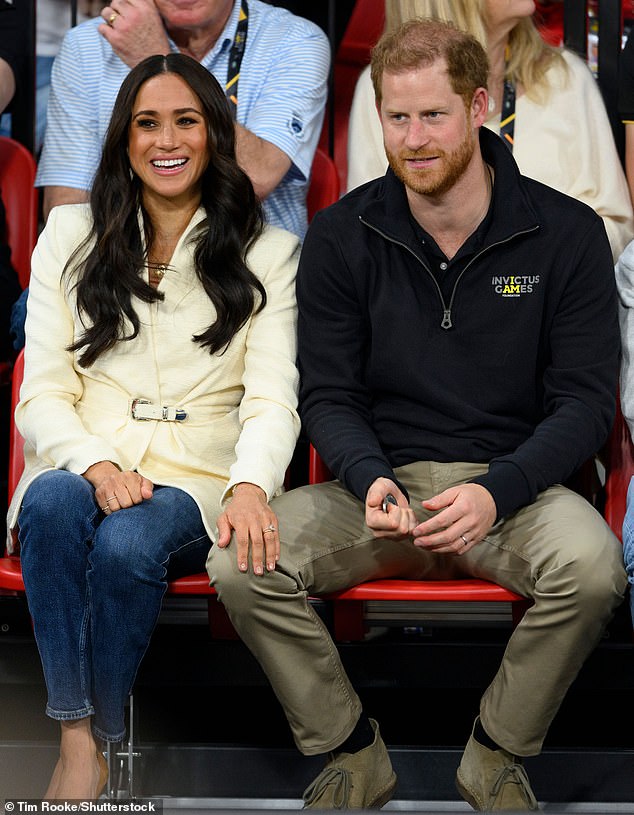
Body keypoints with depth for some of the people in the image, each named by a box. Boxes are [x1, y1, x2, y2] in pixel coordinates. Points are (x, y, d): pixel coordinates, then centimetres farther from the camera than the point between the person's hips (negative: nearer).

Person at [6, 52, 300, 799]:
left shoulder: (268, 254, 10)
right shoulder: (70, 236, 13)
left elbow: (273, 397, -2)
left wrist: (251, 486, -24)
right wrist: (95, 465, -16)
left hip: (194, 485, -1)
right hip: (82, 468, 1)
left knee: (127, 543, -35)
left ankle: (99, 741, -19)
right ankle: (75, 739, -32)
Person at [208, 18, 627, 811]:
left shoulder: (567, 233, -4)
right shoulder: (339, 236, 1)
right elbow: (327, 395, 3)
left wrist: (497, 492, -22)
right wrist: (371, 478, -19)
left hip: (512, 482, -1)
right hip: (380, 483, 2)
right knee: (238, 560, -25)